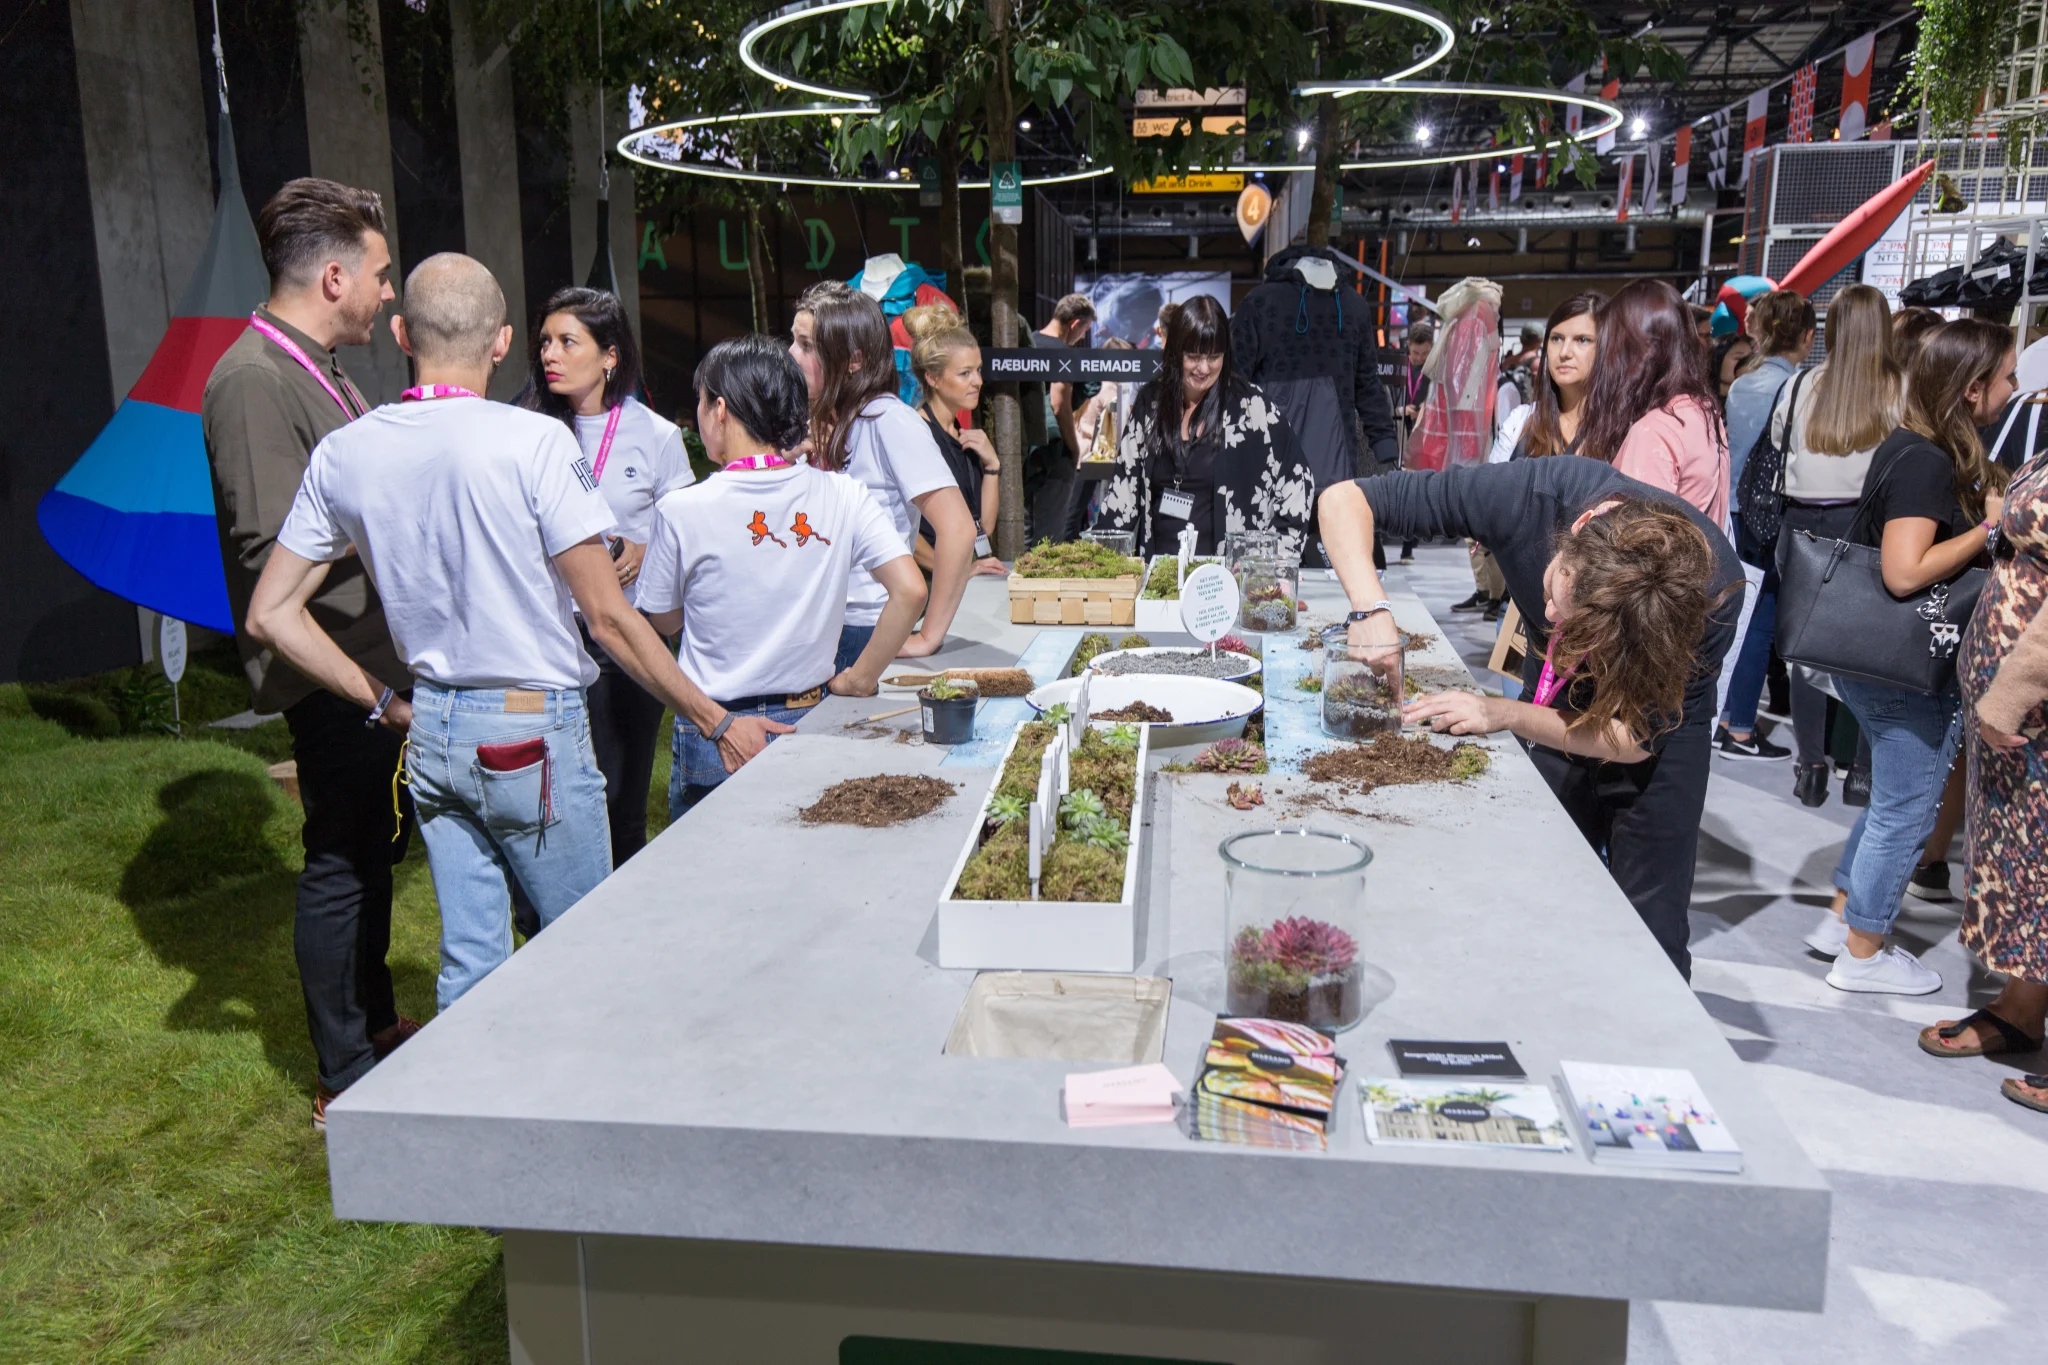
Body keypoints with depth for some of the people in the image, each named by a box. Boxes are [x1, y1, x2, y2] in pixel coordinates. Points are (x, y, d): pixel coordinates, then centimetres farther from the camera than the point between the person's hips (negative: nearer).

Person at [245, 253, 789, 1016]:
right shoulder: (533, 441, -15)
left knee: (468, 962, 14)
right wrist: (716, 722, -8)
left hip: (432, 732, 6)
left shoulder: (341, 455, 2)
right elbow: (607, 617, -15)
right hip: (533, 733, -5)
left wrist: (387, 703, 11)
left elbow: (271, 617, 5)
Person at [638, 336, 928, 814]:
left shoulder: (682, 509, -12)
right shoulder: (843, 496, -7)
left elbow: (665, 620, 1)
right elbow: (910, 591, -13)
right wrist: (859, 679, -4)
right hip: (810, 722, 2)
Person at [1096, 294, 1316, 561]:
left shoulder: (1250, 406, -2)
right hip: (1157, 565, 3)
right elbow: (1124, 483, 11)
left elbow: (1296, 482, 2)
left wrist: (1280, 560, -4)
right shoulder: (1150, 401, 9)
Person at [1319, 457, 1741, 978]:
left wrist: (1501, 714, -34)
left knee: (1649, 939, -2)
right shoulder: (1534, 493, -34)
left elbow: (1637, 737, -25)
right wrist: (1371, 609, -44)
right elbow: (1344, 501, -29)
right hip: (1554, 713, 2)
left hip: (1662, 734, -2)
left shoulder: (1714, 590, -35)